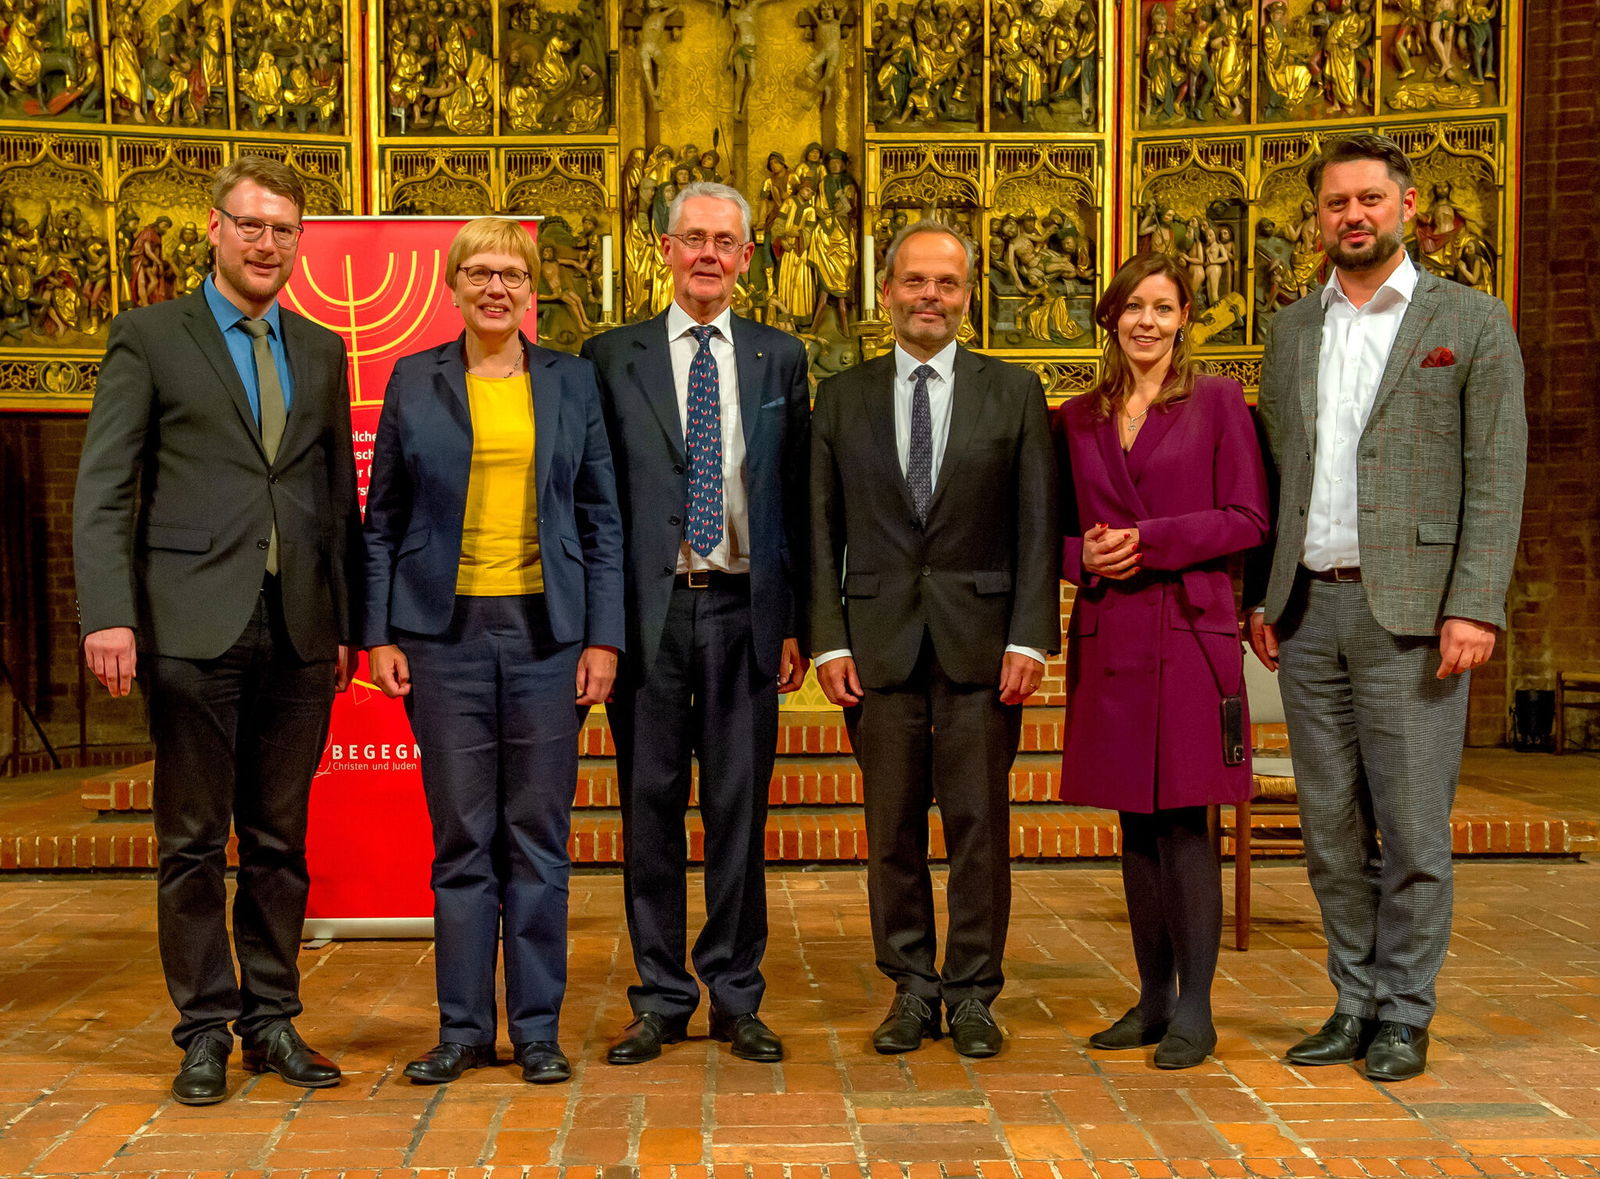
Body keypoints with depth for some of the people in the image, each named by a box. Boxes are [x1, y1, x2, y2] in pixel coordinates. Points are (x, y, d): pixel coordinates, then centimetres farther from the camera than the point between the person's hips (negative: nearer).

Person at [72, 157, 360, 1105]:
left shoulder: (323, 351, 15)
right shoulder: (149, 337, 4)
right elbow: (104, 489, -2)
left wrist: (349, 620, 8)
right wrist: (110, 614, -12)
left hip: (300, 633, 3)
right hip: (194, 626, -3)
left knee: (281, 840, 9)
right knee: (193, 841, 5)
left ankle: (272, 1019, 21)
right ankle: (205, 1029, 16)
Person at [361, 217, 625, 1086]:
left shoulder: (572, 382, 7)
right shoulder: (414, 381, 7)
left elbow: (601, 518, 6)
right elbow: (383, 519, 7)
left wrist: (603, 637, -1)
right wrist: (378, 634, -1)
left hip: (545, 630, 0)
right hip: (446, 631, 0)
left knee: (540, 838, 5)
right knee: (460, 840, 5)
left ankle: (537, 1029, 15)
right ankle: (463, 1027, 17)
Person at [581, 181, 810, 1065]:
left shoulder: (780, 359, 11)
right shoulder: (611, 357, 7)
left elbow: (796, 496, 10)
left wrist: (795, 620, 3)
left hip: (743, 607, 1)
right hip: (649, 606, 0)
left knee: (740, 808, 6)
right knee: (650, 805, 5)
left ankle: (736, 998, 18)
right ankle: (661, 997, 18)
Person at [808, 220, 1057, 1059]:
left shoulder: (1014, 392, 6)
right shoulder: (841, 398, 9)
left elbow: (1037, 527, 2)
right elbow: (822, 530, 6)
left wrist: (1030, 637, -7)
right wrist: (828, 639, -3)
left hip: (981, 641, -1)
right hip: (880, 642, 1)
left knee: (980, 825, 3)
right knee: (892, 828, 6)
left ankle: (972, 993, 16)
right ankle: (910, 988, 20)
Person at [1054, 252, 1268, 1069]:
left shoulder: (1217, 401, 3)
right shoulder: (1075, 419, 13)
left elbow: (1248, 519, -4)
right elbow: (1056, 528, 16)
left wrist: (1149, 541, -12)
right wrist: (1084, 556, -5)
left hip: (1188, 630, -4)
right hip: (1108, 635, 4)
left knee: (1182, 819, -5)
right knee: (1135, 823, 8)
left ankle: (1194, 1010, 4)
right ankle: (1153, 998, 18)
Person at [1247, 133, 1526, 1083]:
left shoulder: (1473, 322, 2)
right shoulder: (1293, 330, 15)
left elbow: (1496, 476, -4)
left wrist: (1475, 607, -13)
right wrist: (1262, 595, 8)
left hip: (1409, 611, -4)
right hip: (1309, 610, 4)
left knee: (1412, 828, 0)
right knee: (1332, 826, 9)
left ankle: (1406, 1016, 14)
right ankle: (1355, 1005, 21)